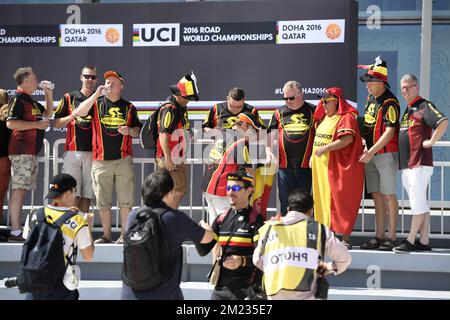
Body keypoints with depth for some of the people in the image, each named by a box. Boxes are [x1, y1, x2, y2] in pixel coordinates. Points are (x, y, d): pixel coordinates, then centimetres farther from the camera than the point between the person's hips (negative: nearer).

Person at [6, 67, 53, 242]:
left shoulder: (31, 101, 21)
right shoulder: (18, 99, -9)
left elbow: (48, 114, 33)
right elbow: (10, 123, -20)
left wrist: (49, 94, 21)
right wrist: (37, 124, -17)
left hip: (31, 152, 10)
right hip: (21, 151, -10)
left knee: (22, 191, 10)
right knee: (18, 190, -12)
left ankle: (18, 229, 13)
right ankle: (15, 232, -14)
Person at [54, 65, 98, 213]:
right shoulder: (69, 98, 9)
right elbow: (56, 123, 8)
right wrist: (74, 115, -7)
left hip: (93, 152, 1)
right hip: (73, 151, -1)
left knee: (87, 195, 2)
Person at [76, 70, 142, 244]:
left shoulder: (128, 107, 12)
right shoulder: (97, 103, 9)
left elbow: (138, 130, 16)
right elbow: (80, 112, -10)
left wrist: (129, 130, -7)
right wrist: (96, 94, -15)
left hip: (123, 158, 0)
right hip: (101, 159, 0)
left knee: (125, 200, -3)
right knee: (103, 201, 3)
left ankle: (124, 234, 3)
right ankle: (106, 234, 11)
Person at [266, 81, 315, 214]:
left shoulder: (312, 111, 3)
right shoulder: (280, 112, 9)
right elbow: (269, 133, 14)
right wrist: (268, 151, 1)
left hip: (305, 163, -2)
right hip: (284, 164, 2)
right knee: (285, 201, 6)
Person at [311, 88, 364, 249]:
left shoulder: (346, 117, -9)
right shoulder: (323, 118, 19)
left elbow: (348, 139, -23)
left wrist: (326, 148, -22)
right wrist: (313, 155, 15)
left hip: (339, 167, -9)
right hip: (321, 167, 9)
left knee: (340, 202, -7)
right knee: (324, 201, 9)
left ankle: (345, 238, -3)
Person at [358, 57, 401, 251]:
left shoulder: (390, 103, -15)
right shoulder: (370, 99, 13)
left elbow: (389, 132, -20)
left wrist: (372, 152, -23)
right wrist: (367, 149, 12)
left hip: (386, 153, -8)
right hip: (371, 154, 8)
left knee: (388, 195, -5)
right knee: (376, 195, 9)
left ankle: (392, 237, -2)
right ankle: (379, 236, 14)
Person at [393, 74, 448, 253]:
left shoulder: (424, 106, -8)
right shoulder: (407, 110, 20)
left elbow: (443, 122, -24)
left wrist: (431, 141, -20)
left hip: (420, 164, -10)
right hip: (406, 164, 10)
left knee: (418, 204, -7)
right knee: (420, 204, 10)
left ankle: (410, 242, -8)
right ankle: (424, 241, 13)